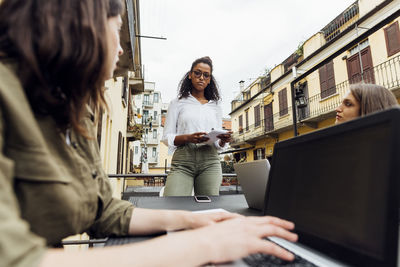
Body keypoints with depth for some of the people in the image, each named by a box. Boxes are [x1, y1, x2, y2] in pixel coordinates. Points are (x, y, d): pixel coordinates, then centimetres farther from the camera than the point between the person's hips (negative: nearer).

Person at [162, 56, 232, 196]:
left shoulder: (215, 106, 19)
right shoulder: (178, 103, 11)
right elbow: (166, 138, 4)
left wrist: (223, 140, -5)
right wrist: (188, 138, -14)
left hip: (209, 161, 3)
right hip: (183, 160, -2)